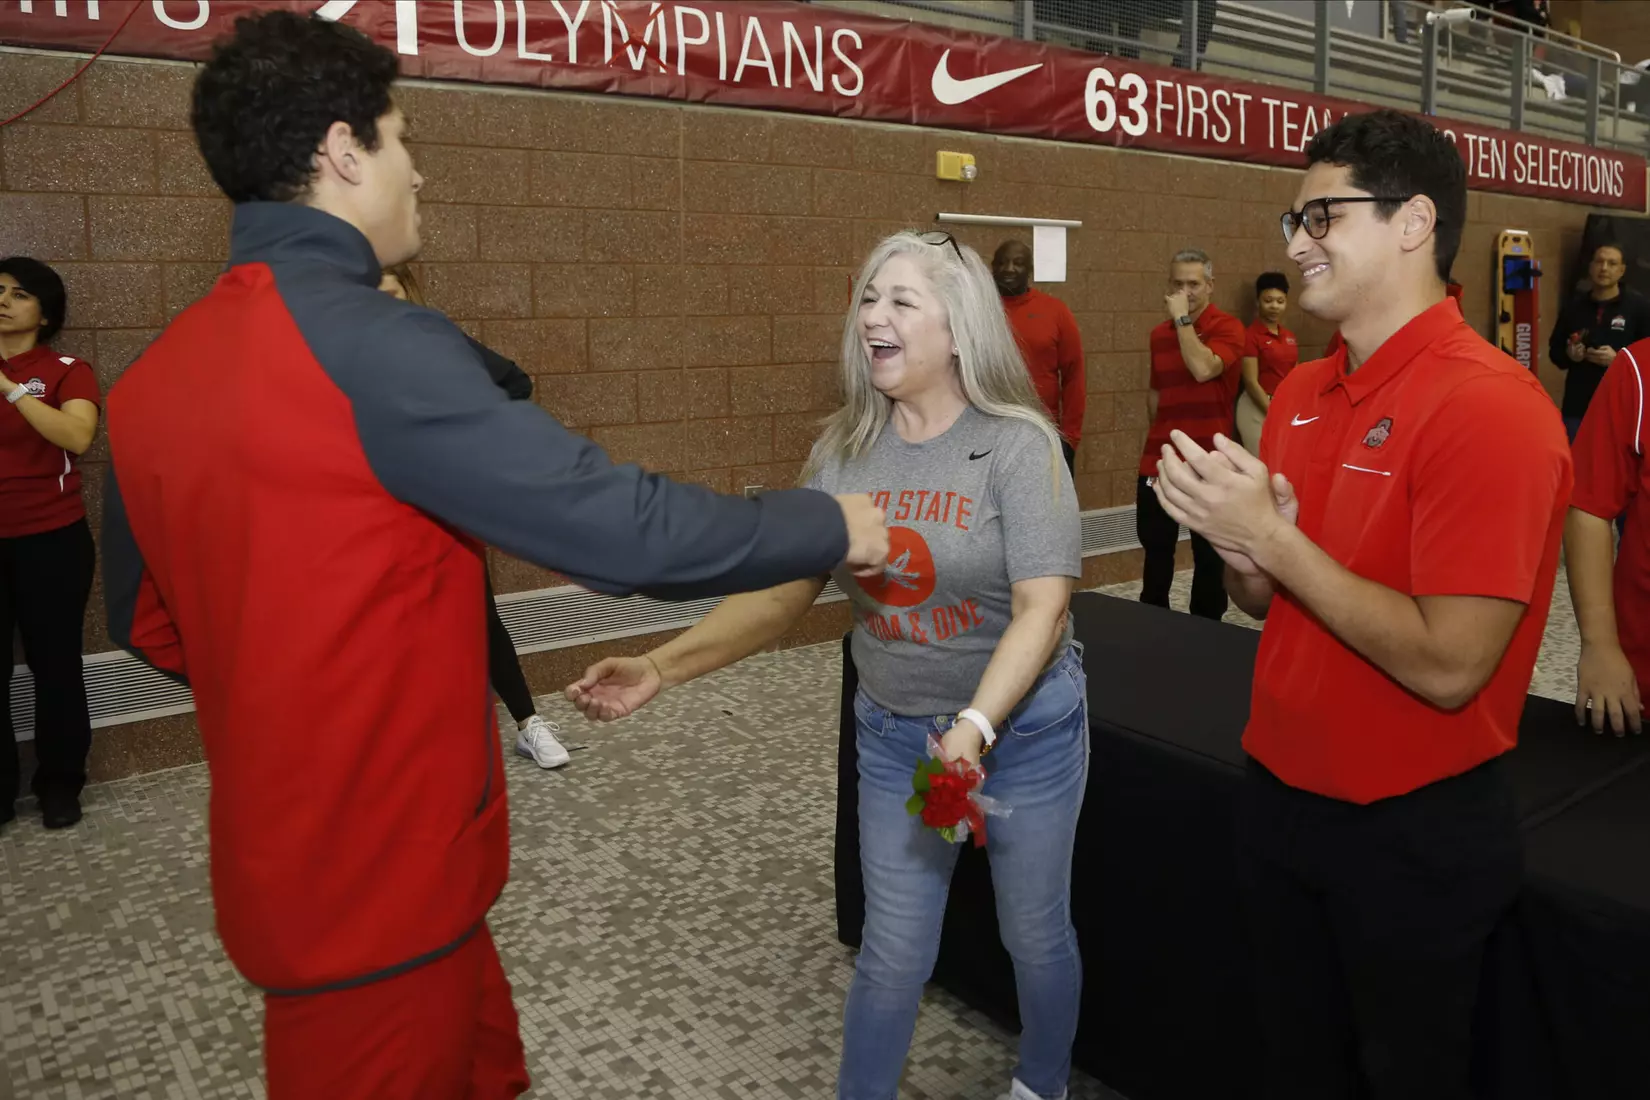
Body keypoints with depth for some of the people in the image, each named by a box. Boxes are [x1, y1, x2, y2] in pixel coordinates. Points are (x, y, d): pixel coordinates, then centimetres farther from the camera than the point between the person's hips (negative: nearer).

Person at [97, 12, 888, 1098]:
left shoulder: (152, 377, 2)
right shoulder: (373, 345, -23)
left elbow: (149, 621, 13)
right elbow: (617, 527, -25)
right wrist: (829, 526, -11)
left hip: (288, 854, 8)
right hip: (384, 868, -7)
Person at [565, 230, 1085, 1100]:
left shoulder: (1017, 443, -17)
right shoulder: (845, 450, -5)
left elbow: (1042, 608, -22)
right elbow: (783, 590, -3)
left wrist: (975, 728, -35)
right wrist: (662, 667, -13)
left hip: (1024, 728, -2)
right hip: (892, 734, 3)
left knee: (1035, 933, 18)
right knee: (893, 950, 13)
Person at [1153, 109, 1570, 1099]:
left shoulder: (1490, 407, -21)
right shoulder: (1299, 395, 3)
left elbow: (1447, 666, -26)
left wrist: (1273, 538, -22)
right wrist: (1240, 549, -11)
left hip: (1417, 835, -7)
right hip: (1279, 800, 7)